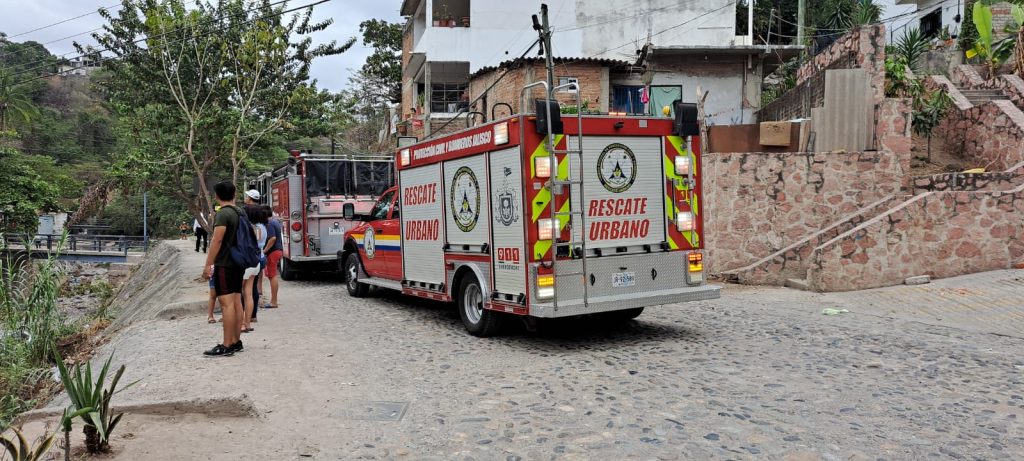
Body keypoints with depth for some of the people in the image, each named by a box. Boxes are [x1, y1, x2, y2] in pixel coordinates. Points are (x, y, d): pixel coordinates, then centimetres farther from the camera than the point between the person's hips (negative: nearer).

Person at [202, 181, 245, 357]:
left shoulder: (223, 214, -14)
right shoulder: (240, 213, 12)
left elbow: (217, 240, -20)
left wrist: (208, 264, -18)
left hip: (224, 265, -9)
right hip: (238, 264, 9)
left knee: (226, 303, -9)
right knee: (236, 302, 10)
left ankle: (227, 345, -9)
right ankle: (236, 341, 15)